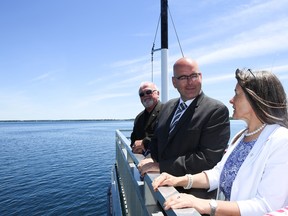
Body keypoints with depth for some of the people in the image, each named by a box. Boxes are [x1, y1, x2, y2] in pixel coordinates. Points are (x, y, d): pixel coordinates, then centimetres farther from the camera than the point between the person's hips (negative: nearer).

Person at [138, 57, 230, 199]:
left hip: (195, 193, -5)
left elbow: (207, 159, -22)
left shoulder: (217, 110, -16)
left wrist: (161, 166, -19)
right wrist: (154, 160, -6)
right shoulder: (168, 107, 4)